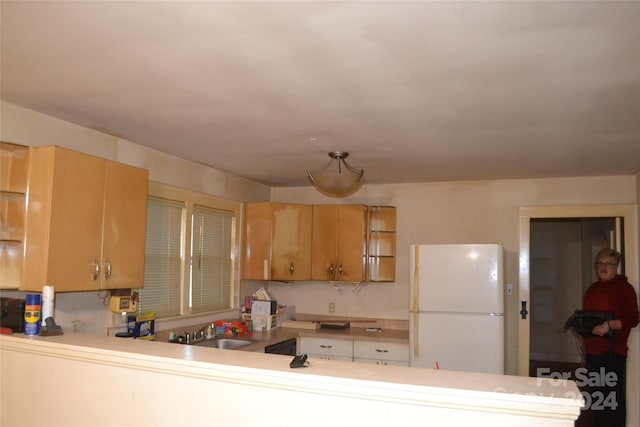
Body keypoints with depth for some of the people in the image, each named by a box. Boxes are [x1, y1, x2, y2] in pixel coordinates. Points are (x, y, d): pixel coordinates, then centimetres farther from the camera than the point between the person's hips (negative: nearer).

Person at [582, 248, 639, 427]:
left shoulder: (623, 287, -7)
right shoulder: (593, 289, 16)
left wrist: (609, 325, -25)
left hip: (612, 351, -7)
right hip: (593, 350, 7)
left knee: (613, 397, -4)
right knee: (596, 394, 16)